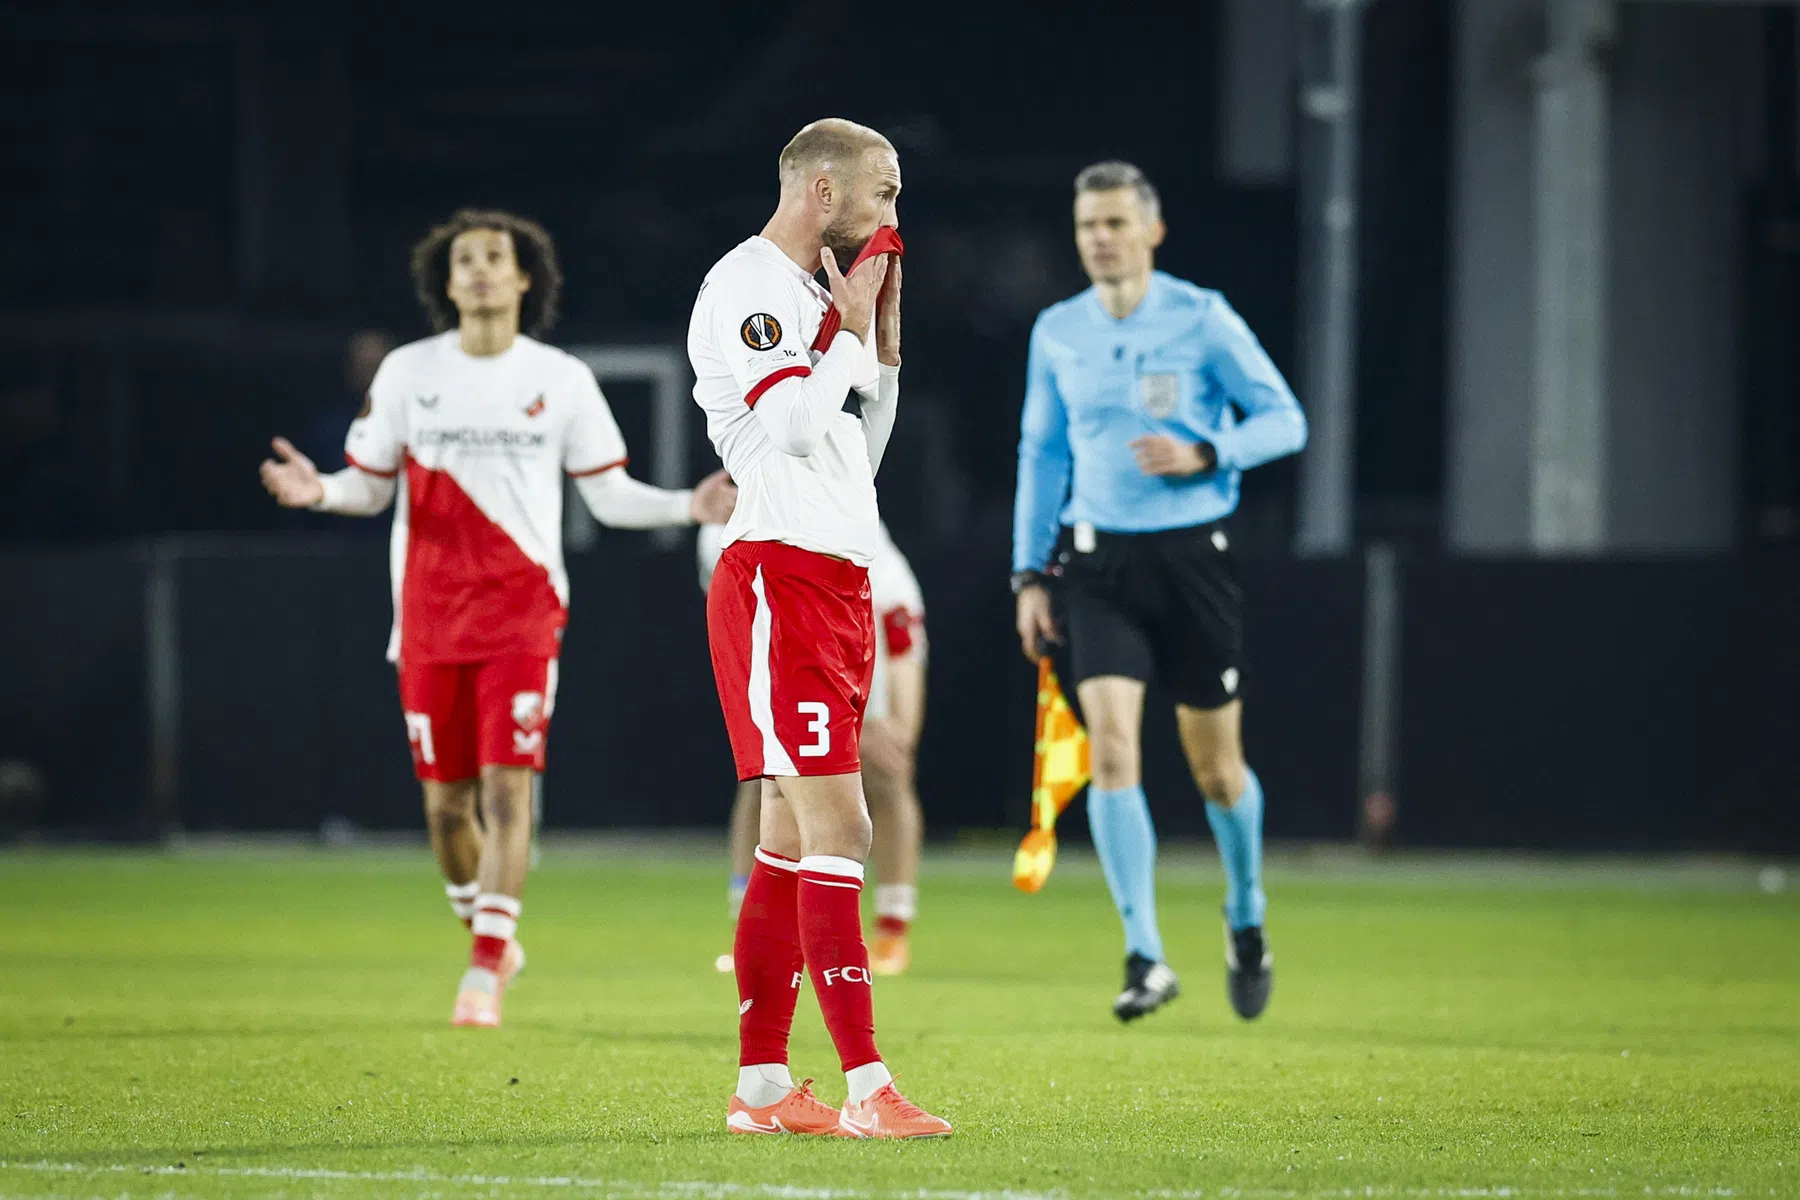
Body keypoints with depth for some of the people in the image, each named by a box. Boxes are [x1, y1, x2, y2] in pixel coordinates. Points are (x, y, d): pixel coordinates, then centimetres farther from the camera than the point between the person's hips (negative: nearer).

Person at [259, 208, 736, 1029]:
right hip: (429, 618, 2)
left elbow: (609, 495, 7)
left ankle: (485, 976, -13)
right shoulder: (407, 374, 5)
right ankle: (488, 936, 29)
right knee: (445, 798, 4)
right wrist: (320, 492, -12)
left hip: (523, 614, -2)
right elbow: (371, 485, 9)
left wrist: (688, 507, -9)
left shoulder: (562, 380, 3)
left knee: (508, 787, -13)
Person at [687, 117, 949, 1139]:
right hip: (780, 583, -10)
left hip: (840, 584, 10)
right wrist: (852, 325, -10)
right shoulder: (747, 286, -10)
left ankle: (762, 1085, 12)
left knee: (795, 835, 9)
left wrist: (885, 339, 13)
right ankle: (868, 1091, -15)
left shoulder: (818, 293, 19)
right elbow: (793, 427, -22)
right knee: (838, 829, -13)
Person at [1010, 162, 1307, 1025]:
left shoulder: (1202, 320, -5)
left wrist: (1202, 454, -19)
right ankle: (1145, 959, -16)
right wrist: (1030, 574, 10)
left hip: (1191, 555, -2)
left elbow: (1283, 419, -2)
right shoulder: (1057, 332, 6)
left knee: (1214, 762, 6)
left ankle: (1246, 920, 35)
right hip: (1097, 563, 2)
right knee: (1112, 745, -15)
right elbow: (1041, 452, 15)